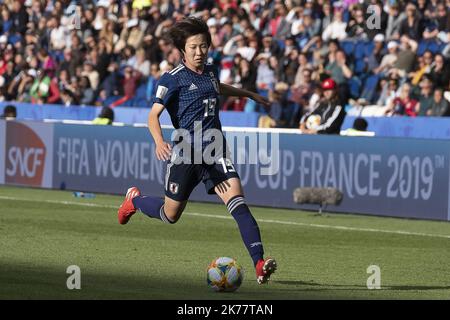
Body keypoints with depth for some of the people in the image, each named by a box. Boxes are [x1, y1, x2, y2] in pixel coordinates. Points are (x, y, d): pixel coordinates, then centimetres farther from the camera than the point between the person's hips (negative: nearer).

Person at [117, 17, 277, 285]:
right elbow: (153, 115, -11)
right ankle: (135, 199, 41)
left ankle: (259, 263, -27)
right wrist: (159, 142, -30)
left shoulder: (210, 72, 12)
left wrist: (250, 94, 47)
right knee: (170, 215, 8)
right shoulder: (173, 79, -7)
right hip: (186, 152, -4)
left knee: (238, 202, -17)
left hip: (215, 151, 4)